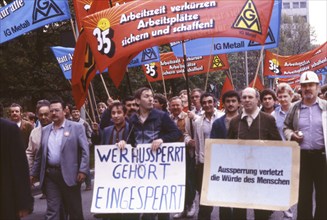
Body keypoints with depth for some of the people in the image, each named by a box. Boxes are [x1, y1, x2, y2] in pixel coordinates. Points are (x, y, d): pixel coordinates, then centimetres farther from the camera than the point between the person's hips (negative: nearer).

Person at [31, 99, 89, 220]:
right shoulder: (45, 130, 13)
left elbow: (85, 150, -6)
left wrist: (83, 170, -14)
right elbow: (40, 154, 16)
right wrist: (34, 173, 15)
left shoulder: (76, 127, -1)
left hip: (69, 174, -4)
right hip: (50, 175, 4)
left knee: (75, 210, 7)